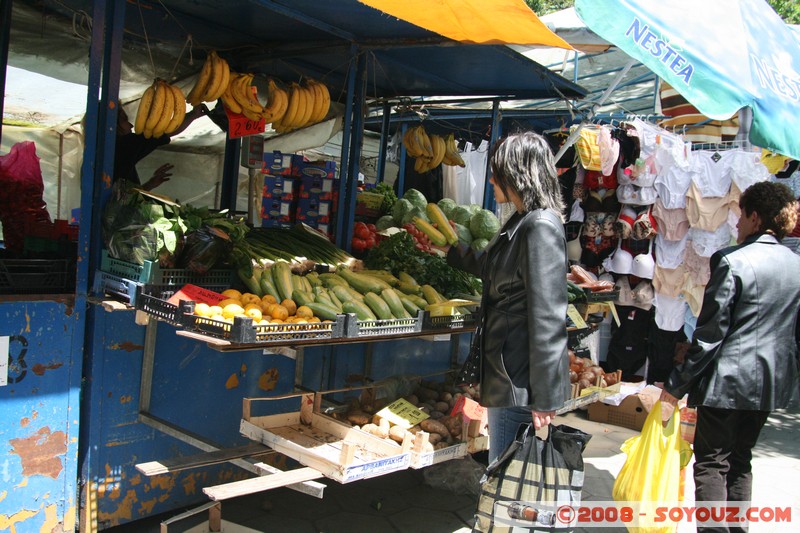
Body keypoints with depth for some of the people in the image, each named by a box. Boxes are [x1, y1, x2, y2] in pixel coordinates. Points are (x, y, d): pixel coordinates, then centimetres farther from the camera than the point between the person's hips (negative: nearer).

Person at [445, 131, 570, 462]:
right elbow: (489, 268, 35)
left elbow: (547, 317, -21)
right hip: (507, 371, 10)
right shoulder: (521, 222, 15)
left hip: (522, 378, -10)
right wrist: (453, 251, 47)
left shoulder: (541, 226, -17)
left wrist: (544, 398, -21)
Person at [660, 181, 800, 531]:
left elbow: (710, 333, -17)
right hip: (770, 380, 7)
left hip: (729, 379, -7)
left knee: (712, 461, 2)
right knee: (740, 458, 18)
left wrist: (677, 384, -10)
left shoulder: (733, 262, -16)